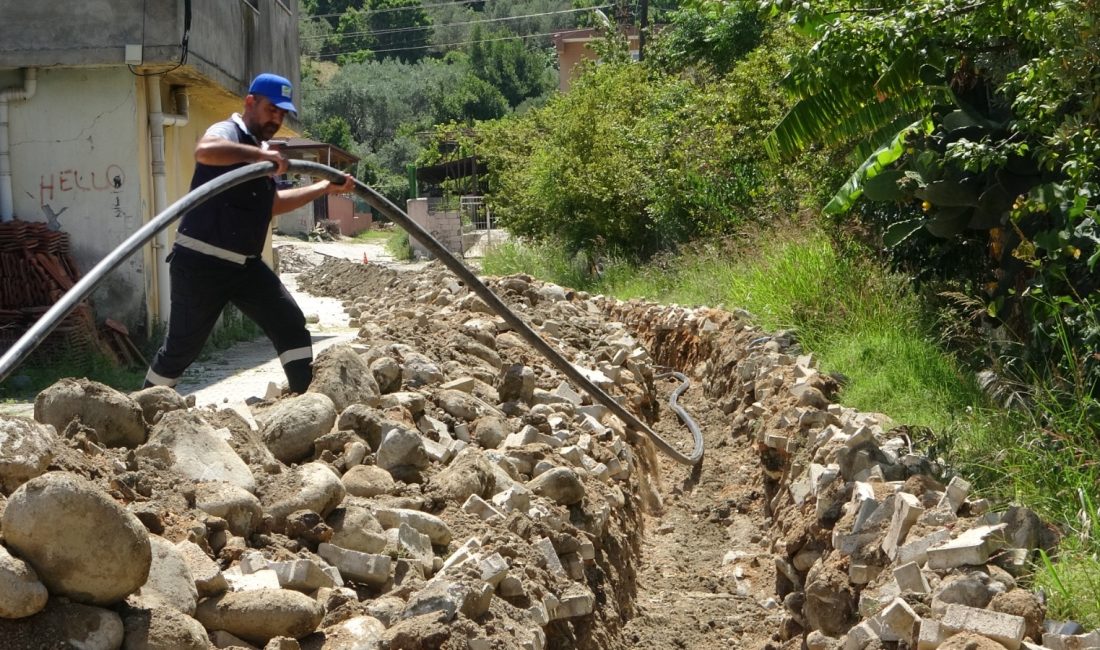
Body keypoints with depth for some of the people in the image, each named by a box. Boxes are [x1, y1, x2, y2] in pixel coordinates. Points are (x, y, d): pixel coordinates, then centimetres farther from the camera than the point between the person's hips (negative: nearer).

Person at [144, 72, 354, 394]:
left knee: (291, 324, 3)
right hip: (200, 262, -8)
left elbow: (272, 204, 28)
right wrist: (260, 154, -32)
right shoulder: (227, 132, -10)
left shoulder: (261, 150, 17)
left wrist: (325, 188, 26)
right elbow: (204, 151, -36)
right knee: (182, 346, -1)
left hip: (245, 264, 8)